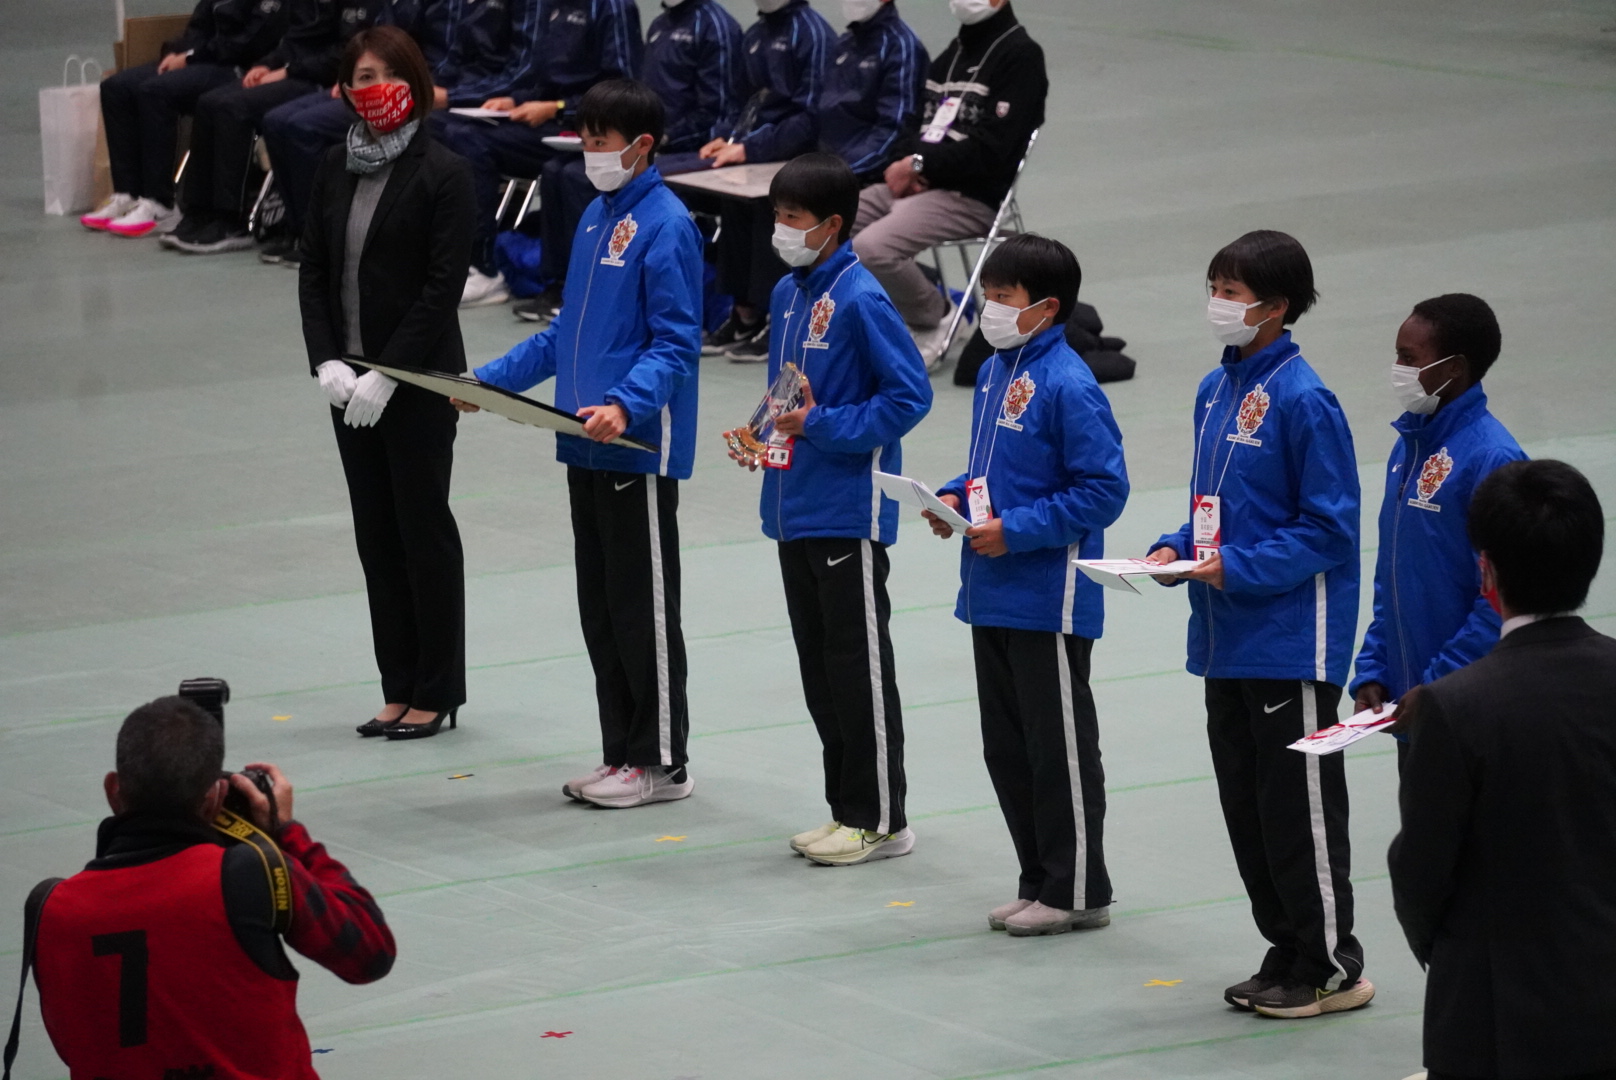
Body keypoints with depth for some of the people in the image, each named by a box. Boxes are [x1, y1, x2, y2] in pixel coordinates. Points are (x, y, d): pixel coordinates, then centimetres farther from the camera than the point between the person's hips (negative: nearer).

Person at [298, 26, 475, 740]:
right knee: (376, 533, 9)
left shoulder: (442, 174, -10)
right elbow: (312, 272, 8)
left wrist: (387, 374, -18)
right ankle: (399, 688, 16)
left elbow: (443, 286, -14)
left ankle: (437, 691, 10)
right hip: (350, 381, 6)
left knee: (423, 528, 1)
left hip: (419, 380, -6)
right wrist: (327, 361, -6)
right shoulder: (336, 169, 8)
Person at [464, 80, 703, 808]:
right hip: (585, 447, 9)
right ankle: (621, 753, 21)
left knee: (643, 606, -1)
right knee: (599, 607, 13)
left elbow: (675, 346, -17)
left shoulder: (664, 226, -14)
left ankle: (662, 761, 7)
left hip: (639, 448, -9)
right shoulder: (596, 217, 13)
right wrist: (492, 379, 15)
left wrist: (626, 405, -31)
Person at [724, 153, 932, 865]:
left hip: (849, 512, -9)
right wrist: (763, 434, 7)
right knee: (817, 665, 13)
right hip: (794, 508, 9)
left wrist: (821, 426, -17)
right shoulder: (787, 296, 11)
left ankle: (881, 821, 5)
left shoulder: (860, 300, -15)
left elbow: (910, 394, -17)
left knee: (859, 666, -2)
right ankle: (845, 809, 22)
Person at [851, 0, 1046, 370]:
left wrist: (919, 163, -12)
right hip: (917, 185, 9)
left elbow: (989, 149, -16)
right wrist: (903, 163, -3)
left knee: (872, 247, -28)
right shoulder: (953, 53, 20)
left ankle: (936, 317, -3)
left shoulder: (1019, 55, -8)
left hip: (972, 197, -9)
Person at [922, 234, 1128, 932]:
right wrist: (956, 498, 2)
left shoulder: (1068, 386, -17)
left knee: (1060, 747, 1)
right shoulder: (994, 372, 10)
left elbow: (1103, 490, -19)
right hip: (992, 597, 9)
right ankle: (1038, 880, 25)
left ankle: (1077, 892, 11)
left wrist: (1017, 529, -21)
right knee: (1005, 747, 15)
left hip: (1049, 603, -9)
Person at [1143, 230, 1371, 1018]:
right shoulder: (1217, 390, 10)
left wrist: (1240, 567, -22)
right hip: (1226, 641, 8)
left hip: (1291, 641, -8)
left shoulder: (1304, 401, -16)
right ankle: (1287, 951, 24)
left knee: (1299, 806, -1)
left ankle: (1333, 967, 9)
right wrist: (1178, 548, 1)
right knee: (1245, 805, 13)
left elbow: (1329, 530, -15)